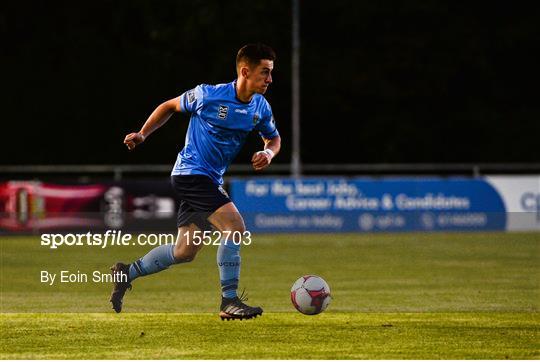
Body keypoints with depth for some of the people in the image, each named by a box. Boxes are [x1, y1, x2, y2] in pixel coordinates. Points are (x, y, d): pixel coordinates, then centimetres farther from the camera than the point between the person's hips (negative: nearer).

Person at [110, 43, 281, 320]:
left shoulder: (260, 108, 1)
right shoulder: (208, 95, -15)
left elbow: (273, 138, 19)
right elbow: (170, 106, 3)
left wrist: (268, 153, -4)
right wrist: (142, 134, -3)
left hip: (210, 181, 8)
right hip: (191, 173, -8)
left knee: (185, 252, 11)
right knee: (235, 228, -21)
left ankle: (127, 274, 28)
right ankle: (229, 302, -15)